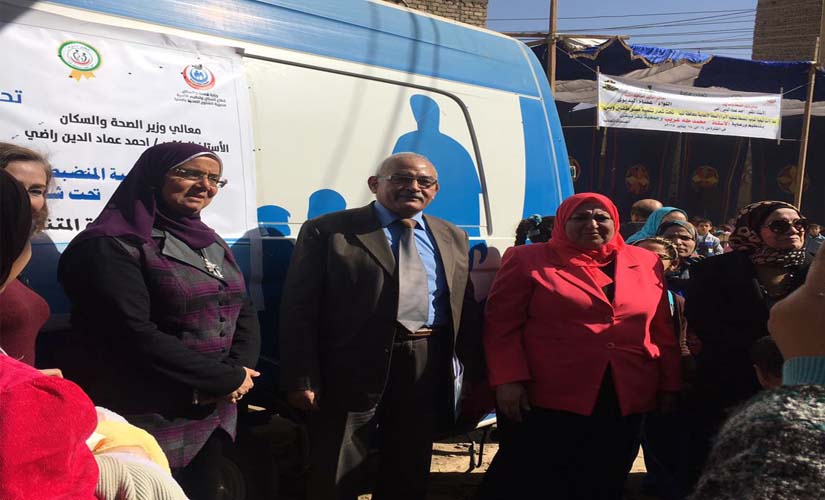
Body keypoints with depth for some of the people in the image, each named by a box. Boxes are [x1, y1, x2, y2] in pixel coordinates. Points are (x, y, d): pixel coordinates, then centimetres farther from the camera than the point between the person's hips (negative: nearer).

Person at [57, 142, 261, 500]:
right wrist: (227, 378, -17)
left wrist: (239, 369, -11)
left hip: (213, 415, 8)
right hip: (143, 421, -7)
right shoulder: (111, 246, -14)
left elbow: (243, 311, 10)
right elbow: (134, 336, -23)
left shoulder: (209, 241, 11)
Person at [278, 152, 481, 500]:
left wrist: (475, 371, 10)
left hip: (429, 370, 4)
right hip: (353, 370, -4)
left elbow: (465, 308, 14)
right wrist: (302, 379, -11)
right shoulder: (327, 231, -3)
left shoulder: (452, 237, 12)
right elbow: (299, 308, -6)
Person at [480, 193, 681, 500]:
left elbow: (663, 331, 13)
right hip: (548, 399, -3)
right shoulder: (527, 260, -1)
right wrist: (509, 380, -12)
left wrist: (669, 385, 11)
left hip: (627, 401, 4)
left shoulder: (646, 263, 10)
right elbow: (501, 325, -4)